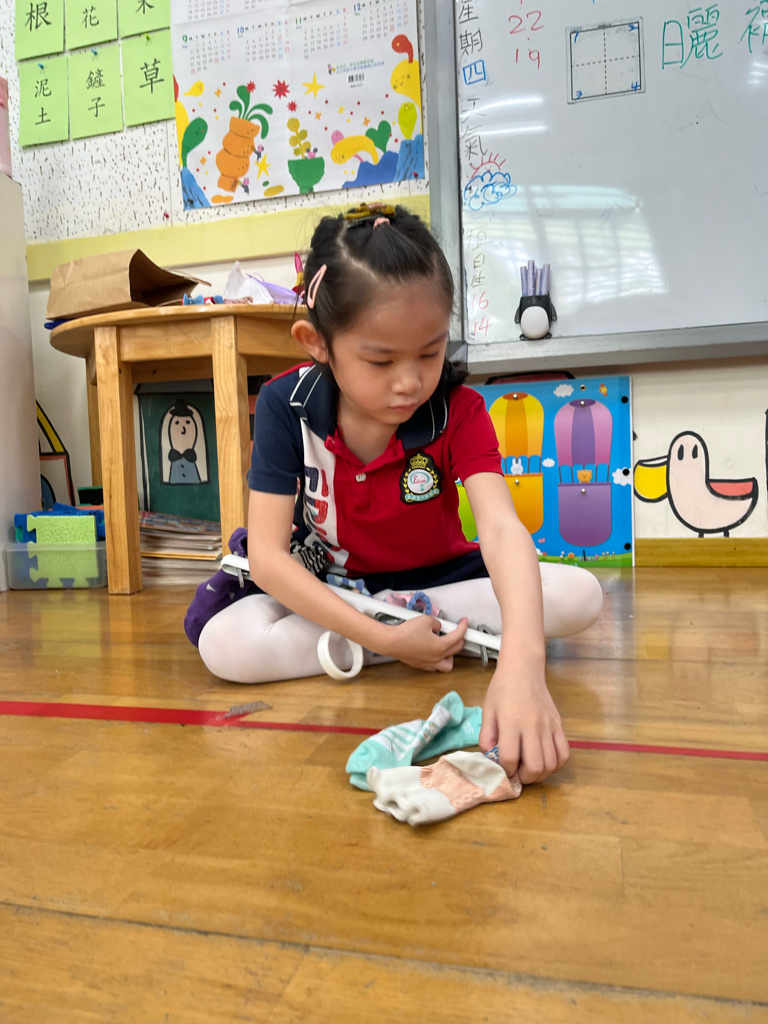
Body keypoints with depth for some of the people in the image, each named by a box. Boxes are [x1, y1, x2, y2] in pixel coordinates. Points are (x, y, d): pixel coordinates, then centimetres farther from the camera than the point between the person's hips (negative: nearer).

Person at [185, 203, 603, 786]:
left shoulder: (459, 412, -19)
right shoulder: (286, 405, -18)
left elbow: (502, 529, -35)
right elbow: (268, 555, -22)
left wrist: (522, 665, -54)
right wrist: (382, 639, -31)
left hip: (432, 579, 0)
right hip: (325, 587, 1)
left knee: (581, 596, -21)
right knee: (224, 643, -31)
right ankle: (460, 637, -23)